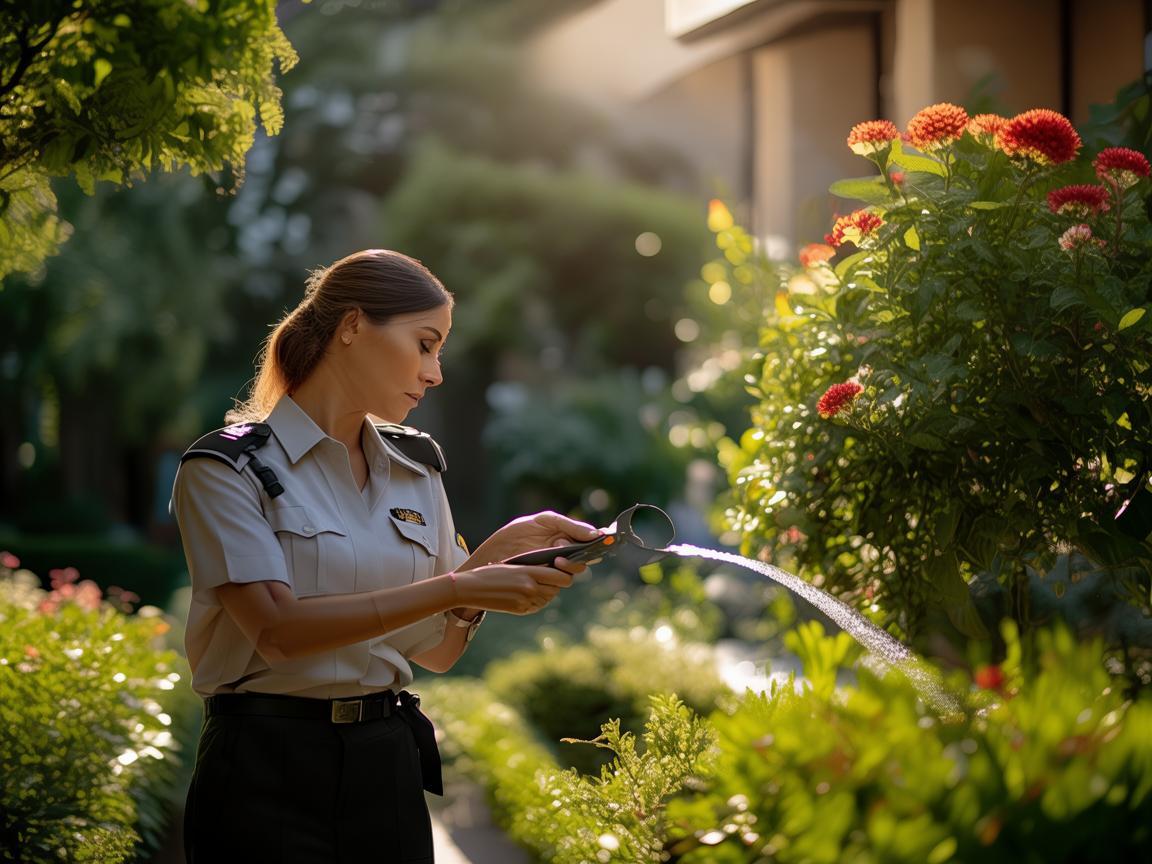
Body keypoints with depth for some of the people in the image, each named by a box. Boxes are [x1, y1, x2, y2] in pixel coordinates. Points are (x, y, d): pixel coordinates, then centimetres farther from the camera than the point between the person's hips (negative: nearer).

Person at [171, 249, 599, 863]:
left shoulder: (416, 466, 9)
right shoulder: (227, 466, -7)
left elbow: (435, 648, 8)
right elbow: (277, 630, -19)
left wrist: (504, 548, -8)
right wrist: (455, 588, -23)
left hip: (390, 765, 5)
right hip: (269, 771, -5)